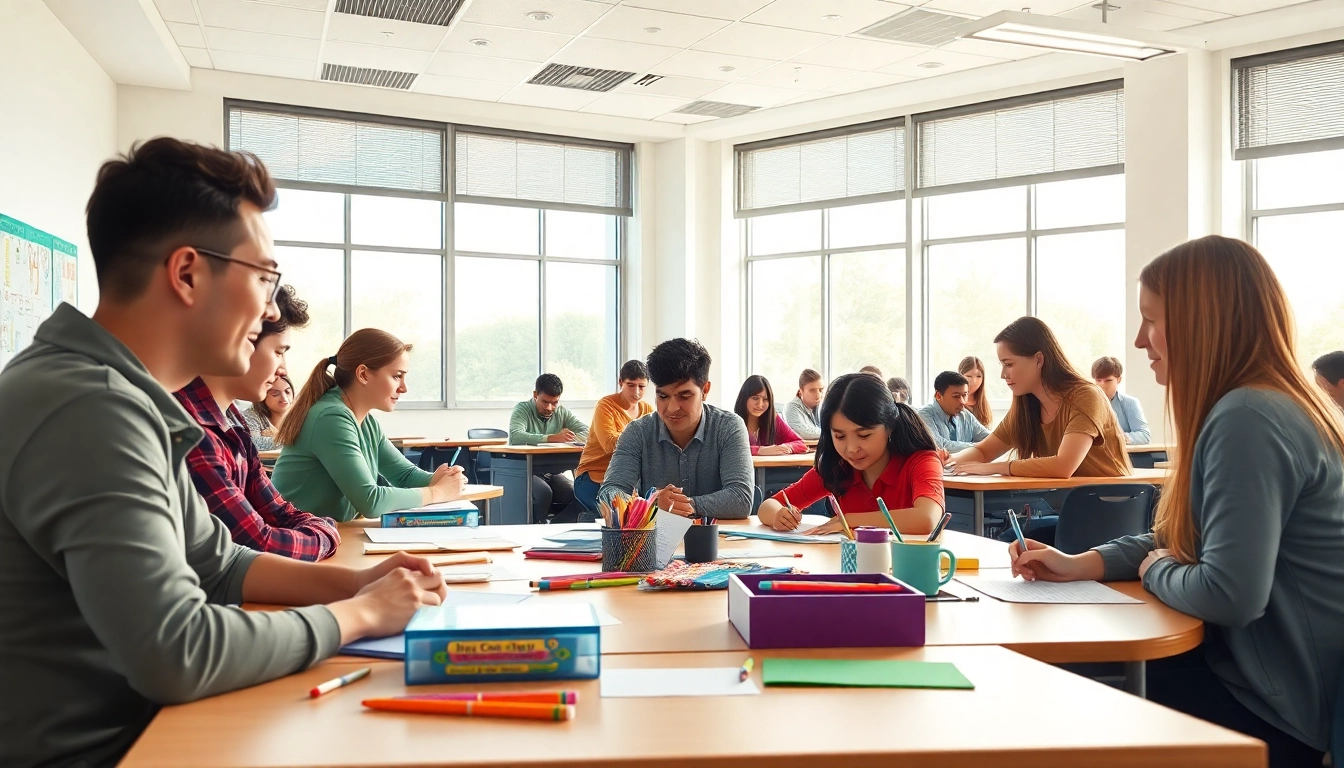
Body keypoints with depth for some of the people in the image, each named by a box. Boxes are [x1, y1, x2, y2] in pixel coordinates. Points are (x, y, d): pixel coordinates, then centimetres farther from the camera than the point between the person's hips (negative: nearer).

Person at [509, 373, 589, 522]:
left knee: (574, 496, -23)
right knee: (544, 492, -32)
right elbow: (515, 436, -26)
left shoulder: (562, 412, 10)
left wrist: (565, 439, -22)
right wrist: (552, 438, -35)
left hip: (552, 472, 4)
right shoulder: (522, 409, -5)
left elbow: (586, 432, -1)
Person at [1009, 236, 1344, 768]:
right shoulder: (1260, 405, 8)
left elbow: (1230, 595, -33)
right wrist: (1081, 564, 1)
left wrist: (1154, 572, -11)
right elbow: (1179, 538, 14)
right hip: (1254, 674, 9)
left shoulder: (1246, 421, -26)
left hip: (1270, 712, -9)